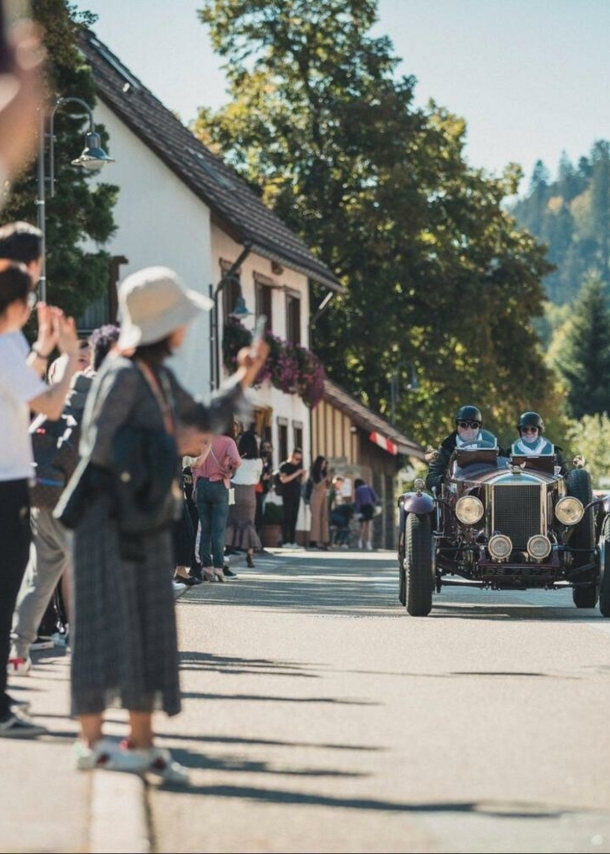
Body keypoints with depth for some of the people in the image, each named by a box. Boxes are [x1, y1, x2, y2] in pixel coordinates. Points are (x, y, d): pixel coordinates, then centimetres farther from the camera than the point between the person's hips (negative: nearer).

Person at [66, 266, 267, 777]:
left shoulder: (160, 376, 13)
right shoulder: (122, 375, -14)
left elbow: (206, 420, 22)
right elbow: (98, 445, -20)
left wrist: (244, 380, 9)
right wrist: (169, 448, -13)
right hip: (107, 516, -9)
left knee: (150, 628, 8)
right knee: (107, 621, -8)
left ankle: (142, 742, 12)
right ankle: (91, 740, -4)